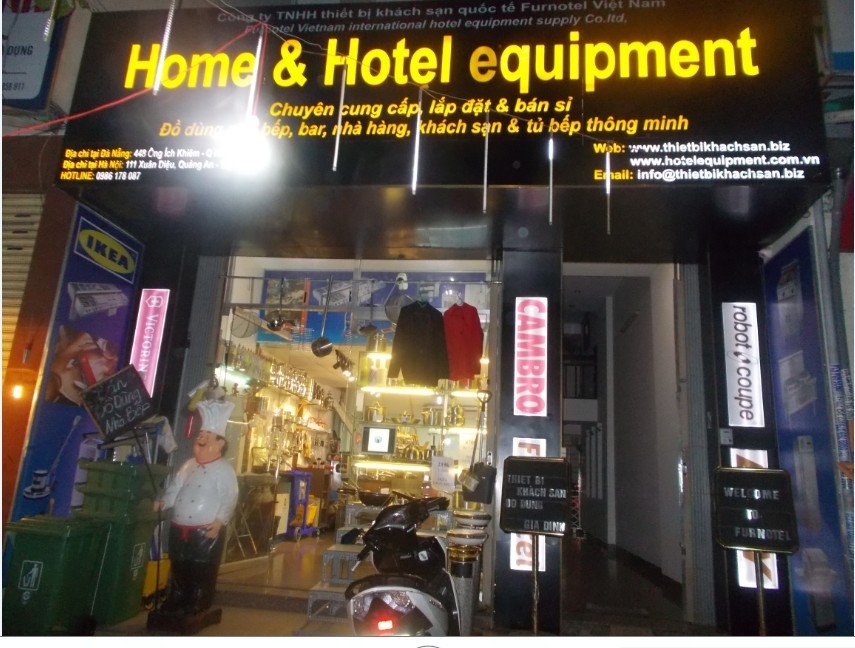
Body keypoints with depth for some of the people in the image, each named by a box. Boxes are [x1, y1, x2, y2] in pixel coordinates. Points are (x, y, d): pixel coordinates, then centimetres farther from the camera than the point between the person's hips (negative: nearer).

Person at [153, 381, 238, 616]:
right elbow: (175, 488, 14)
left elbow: (229, 499, -15)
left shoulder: (224, 470, -10)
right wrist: (163, 502, -3)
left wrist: (219, 521, -25)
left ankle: (196, 609, 17)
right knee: (178, 570, 19)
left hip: (207, 532, -7)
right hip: (179, 529, 7)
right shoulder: (188, 466, 11)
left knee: (201, 574, 3)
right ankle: (173, 605, 34)